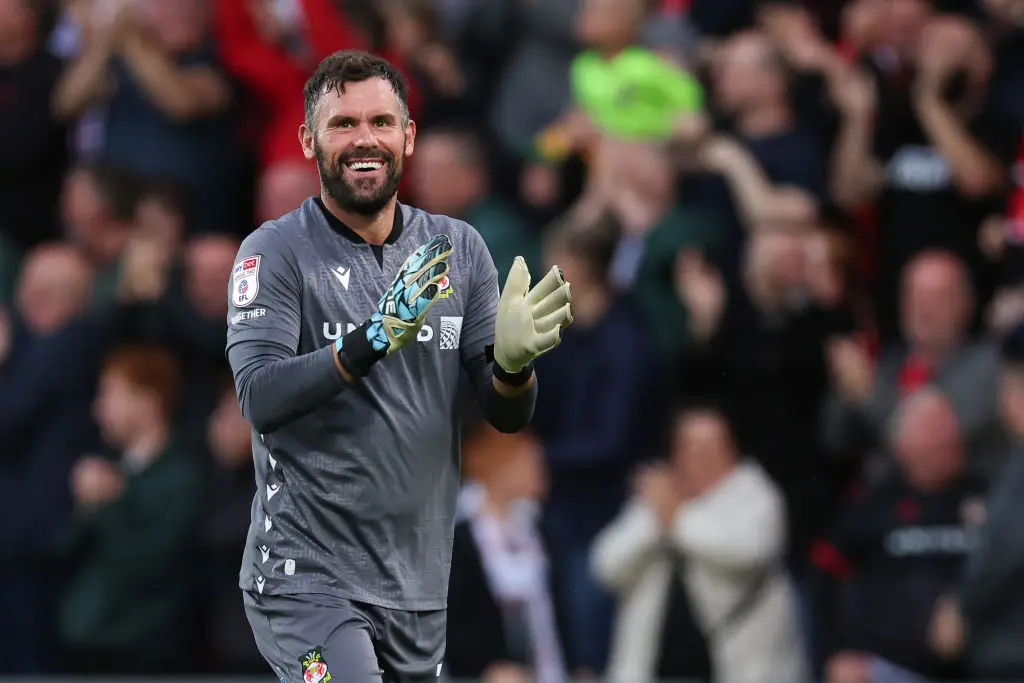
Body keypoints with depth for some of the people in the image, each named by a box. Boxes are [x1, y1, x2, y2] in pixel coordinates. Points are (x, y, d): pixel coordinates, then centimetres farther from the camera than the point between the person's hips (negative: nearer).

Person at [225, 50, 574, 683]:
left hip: (420, 588, 5)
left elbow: (509, 417, 6)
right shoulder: (277, 251, -5)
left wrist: (513, 361, -17)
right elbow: (259, 398, -18)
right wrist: (374, 340, -30)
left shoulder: (458, 249, 8)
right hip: (307, 577, -5)